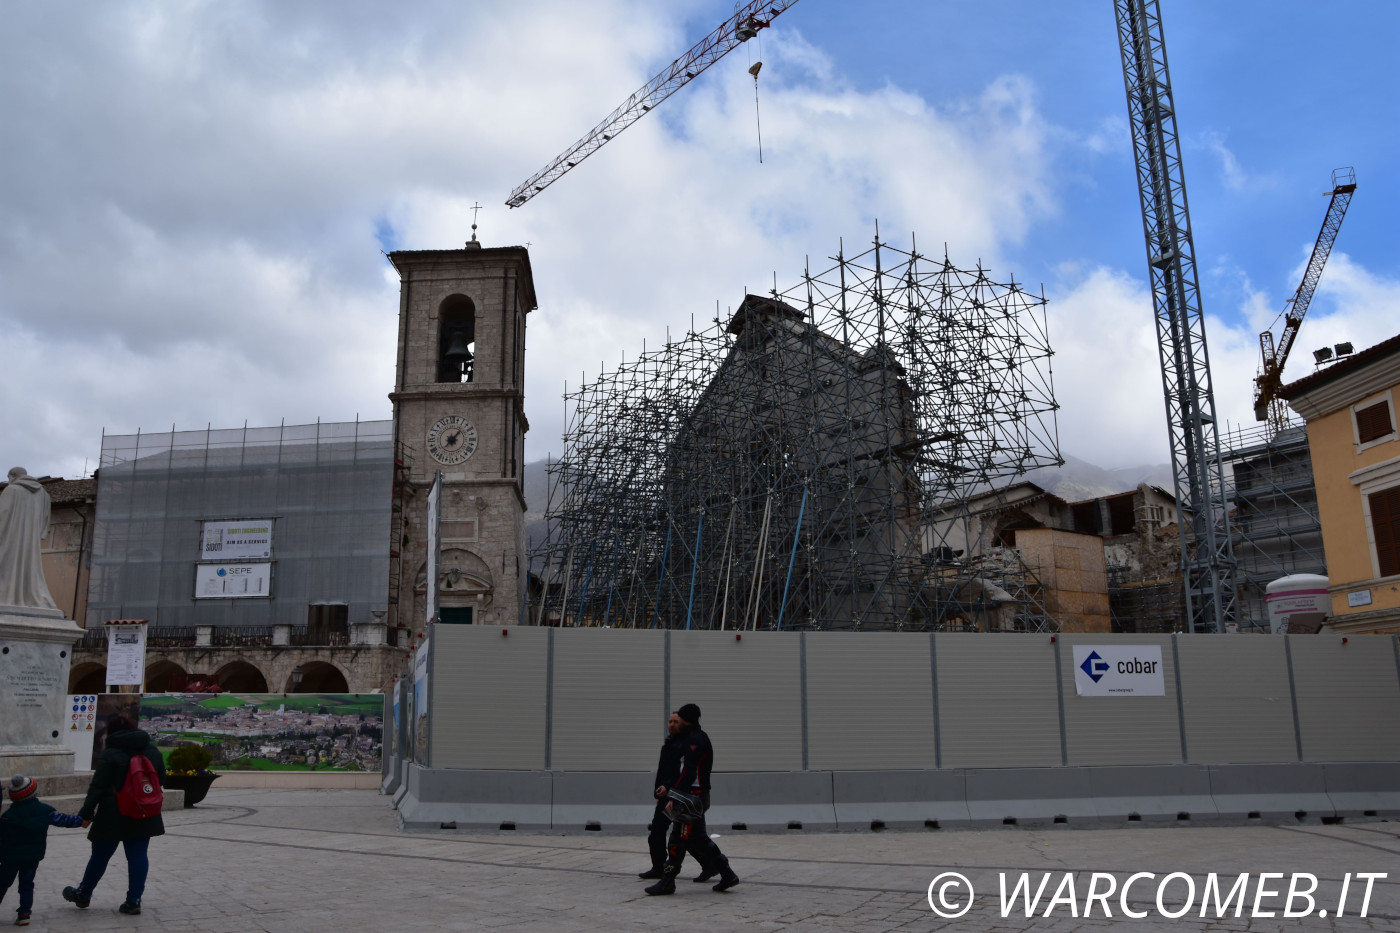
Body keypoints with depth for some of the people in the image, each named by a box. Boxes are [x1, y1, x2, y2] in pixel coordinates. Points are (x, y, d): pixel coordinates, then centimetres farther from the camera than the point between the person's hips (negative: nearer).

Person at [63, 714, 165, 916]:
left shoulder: (110, 754, -10)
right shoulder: (152, 750, 5)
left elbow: (97, 787, -12)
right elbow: (161, 779, 14)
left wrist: (86, 813, -9)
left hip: (114, 815, -3)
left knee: (100, 856, 13)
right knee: (138, 855, 6)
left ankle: (83, 894, 32)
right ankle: (134, 900, 4)